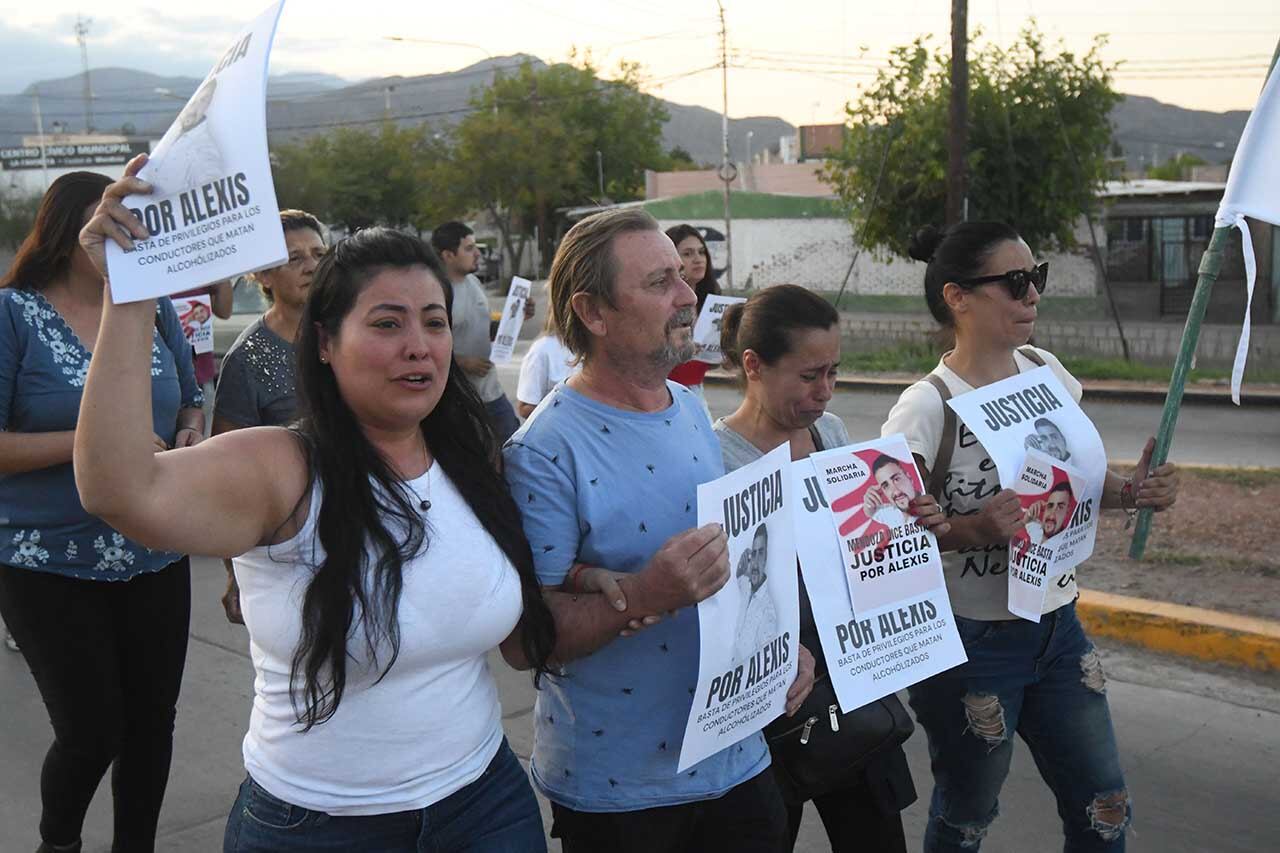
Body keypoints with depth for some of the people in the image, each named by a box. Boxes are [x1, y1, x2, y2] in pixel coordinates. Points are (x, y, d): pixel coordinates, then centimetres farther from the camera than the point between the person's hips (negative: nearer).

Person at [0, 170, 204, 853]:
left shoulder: (155, 309, 5)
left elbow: (191, 404, 18)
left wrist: (189, 436, -3)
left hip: (156, 559, 5)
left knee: (151, 721, 11)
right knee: (91, 732, 0)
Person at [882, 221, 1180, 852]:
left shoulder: (1047, 372, 1)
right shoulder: (927, 408, -20)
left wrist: (1133, 493, -4)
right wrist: (972, 529, -33)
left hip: (1057, 627, 7)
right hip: (974, 640, -6)